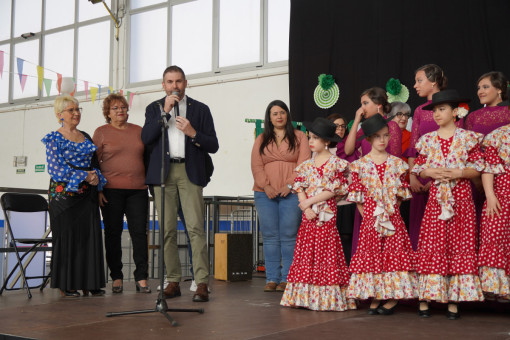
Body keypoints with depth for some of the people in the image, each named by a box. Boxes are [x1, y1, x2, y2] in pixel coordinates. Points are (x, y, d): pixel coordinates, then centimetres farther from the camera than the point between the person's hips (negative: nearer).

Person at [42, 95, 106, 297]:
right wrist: (84, 176, -16)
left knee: (90, 235, 2)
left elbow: (95, 164, 18)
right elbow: (56, 169, -10)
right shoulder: (54, 139, -1)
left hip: (87, 193, 5)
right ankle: (65, 286, 4)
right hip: (64, 193, -5)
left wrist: (96, 178, -4)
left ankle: (88, 283, 9)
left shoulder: (86, 137, 16)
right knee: (66, 236, -3)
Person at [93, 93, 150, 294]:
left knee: (139, 233, -1)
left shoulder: (138, 131, 13)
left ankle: (141, 278, 4)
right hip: (111, 190, -2)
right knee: (113, 234, 3)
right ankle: (116, 278, 12)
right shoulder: (101, 132, 5)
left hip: (138, 190, 2)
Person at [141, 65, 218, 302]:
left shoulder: (200, 109, 11)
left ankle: (201, 283, -12)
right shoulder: (154, 108, 15)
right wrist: (165, 112, -8)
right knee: (168, 230, 1)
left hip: (190, 172, -2)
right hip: (163, 173, 2)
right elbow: (145, 138, -2)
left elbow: (213, 145, 6)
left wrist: (193, 133, -11)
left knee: (195, 227, -11)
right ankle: (173, 281, 8)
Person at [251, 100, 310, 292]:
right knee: (269, 236, 1)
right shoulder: (261, 140, 16)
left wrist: (290, 185, -13)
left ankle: (287, 279, 0)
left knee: (289, 236, -5)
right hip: (265, 194, 3)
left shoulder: (299, 137, 9)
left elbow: (303, 164, -1)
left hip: (291, 192, -2)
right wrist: (266, 186, -9)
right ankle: (272, 278, 5)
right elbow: (256, 166, 7)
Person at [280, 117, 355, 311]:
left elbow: (335, 190, -9)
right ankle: (306, 295, 9)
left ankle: (328, 297, 2)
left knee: (326, 251, -4)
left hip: (326, 215, -5)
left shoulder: (336, 163, -2)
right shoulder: (307, 164, 12)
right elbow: (299, 188, 6)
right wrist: (306, 208, -9)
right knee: (306, 253, 3)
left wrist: (310, 201, -11)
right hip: (308, 215, 5)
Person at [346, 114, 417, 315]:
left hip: (392, 218, 0)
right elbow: (357, 195, 1)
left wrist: (390, 210, -4)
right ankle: (374, 298, 11)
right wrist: (367, 215, -4)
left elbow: (401, 193, 4)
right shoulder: (360, 165, 2)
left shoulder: (397, 163, 5)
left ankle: (392, 299, 6)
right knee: (371, 255, 2)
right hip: (370, 219, 0)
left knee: (394, 254, -1)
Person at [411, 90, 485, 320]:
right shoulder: (428, 140, 9)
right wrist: (430, 172, -9)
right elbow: (419, 169, 11)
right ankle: (425, 299, 3)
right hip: (436, 196, 2)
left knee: (459, 245, 0)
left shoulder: (468, 138, 1)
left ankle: (454, 300, 6)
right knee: (431, 246, 0)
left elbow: (477, 168, -2)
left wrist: (458, 173, -16)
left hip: (461, 197, -2)